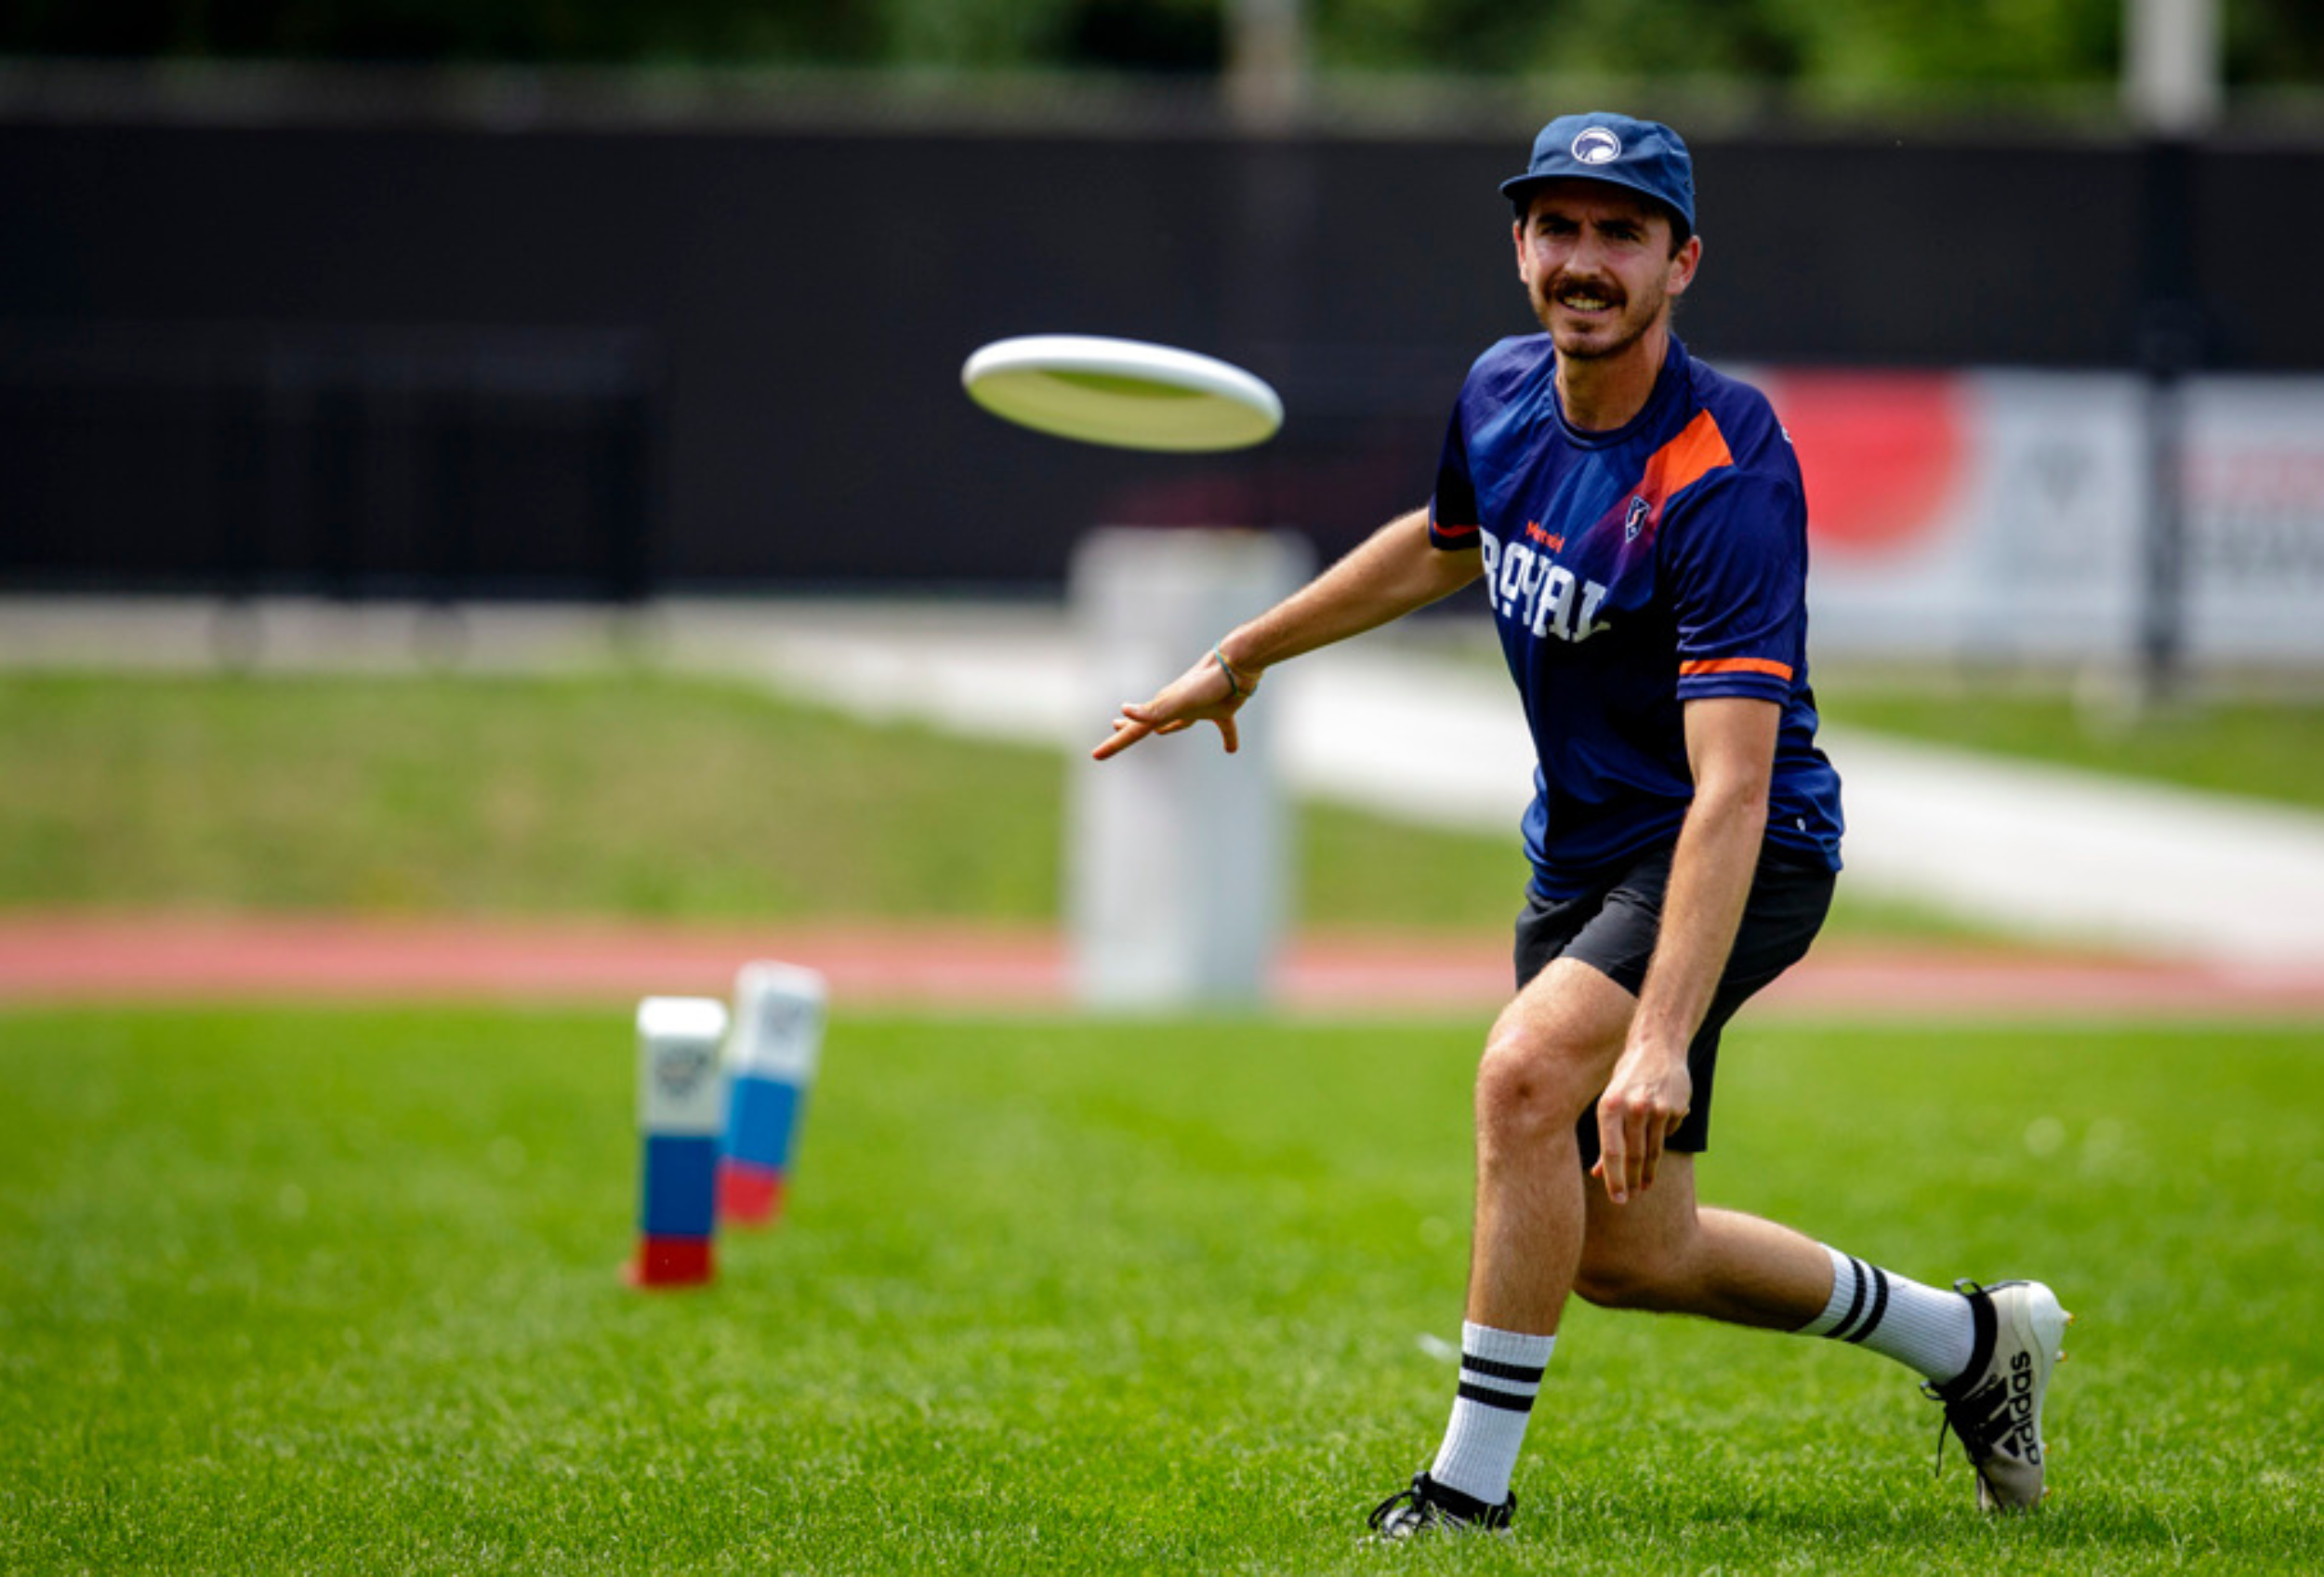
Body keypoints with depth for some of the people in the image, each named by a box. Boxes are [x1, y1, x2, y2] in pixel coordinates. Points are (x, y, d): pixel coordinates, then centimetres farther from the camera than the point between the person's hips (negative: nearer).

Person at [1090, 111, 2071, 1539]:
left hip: (1736, 863, -8)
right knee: (1625, 1253, 13)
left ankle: (1473, 1487, -20)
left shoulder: (1724, 476, -28)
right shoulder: (1503, 394, -5)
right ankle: (1970, 1340, 35)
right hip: (1582, 852, 8)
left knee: (1526, 1074, -31)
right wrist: (1243, 657, 26)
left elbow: (1732, 789, -35)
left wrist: (1664, 1037, -44)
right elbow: (1442, 547, 22)